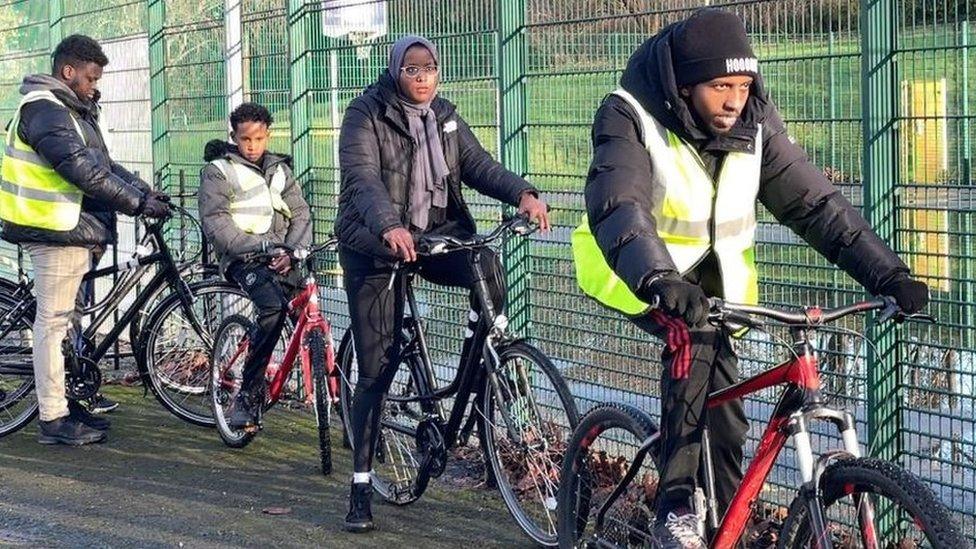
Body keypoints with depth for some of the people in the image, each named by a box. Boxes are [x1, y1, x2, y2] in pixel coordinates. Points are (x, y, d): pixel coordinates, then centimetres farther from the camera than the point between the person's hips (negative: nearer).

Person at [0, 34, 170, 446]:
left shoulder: (70, 110, 17)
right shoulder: (45, 110, -16)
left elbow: (102, 164, 18)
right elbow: (85, 173, -23)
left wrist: (146, 191, 5)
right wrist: (138, 203, -19)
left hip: (71, 231, 11)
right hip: (56, 232, -11)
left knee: (62, 320, 16)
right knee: (53, 322, -6)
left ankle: (62, 402, 25)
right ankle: (53, 419, -2)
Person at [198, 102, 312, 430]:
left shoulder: (279, 169, 20)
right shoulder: (218, 171, 4)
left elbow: (300, 213, 14)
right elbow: (214, 221, -8)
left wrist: (292, 252, -6)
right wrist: (257, 248, -19)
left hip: (282, 258, 6)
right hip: (244, 259, -6)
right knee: (273, 308, -30)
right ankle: (247, 397, -26)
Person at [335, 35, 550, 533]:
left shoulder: (444, 116, 8)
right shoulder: (366, 115, -10)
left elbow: (477, 164, -1)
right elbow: (362, 178, -26)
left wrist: (523, 193, -22)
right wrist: (389, 227, -45)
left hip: (434, 235, 4)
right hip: (374, 248, -4)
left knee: (488, 268, -27)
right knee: (377, 368, -5)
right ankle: (361, 487, 4)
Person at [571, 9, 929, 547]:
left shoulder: (755, 123, -10)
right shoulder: (630, 117, -24)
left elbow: (815, 203, -11)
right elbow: (617, 205, -40)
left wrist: (888, 274, -21)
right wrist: (657, 279, -59)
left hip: (710, 269, 5)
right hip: (638, 270, -5)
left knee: (723, 399, -9)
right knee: (694, 333, -31)